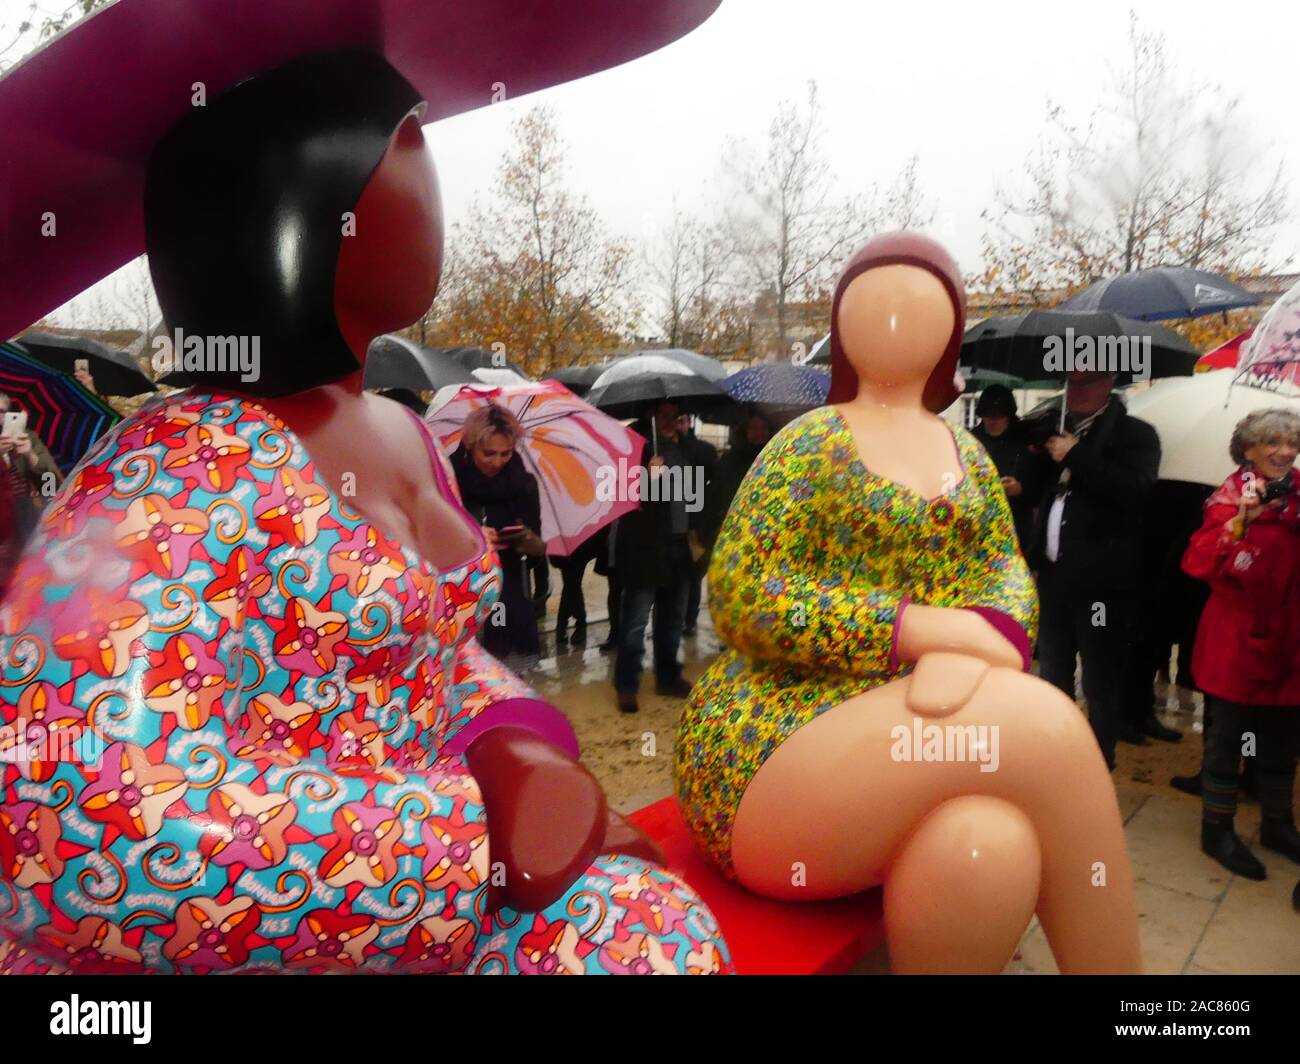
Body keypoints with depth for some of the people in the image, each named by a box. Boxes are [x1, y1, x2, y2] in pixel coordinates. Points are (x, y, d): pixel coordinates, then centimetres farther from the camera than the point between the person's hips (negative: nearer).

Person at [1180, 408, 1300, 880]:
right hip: (1238, 636, -6)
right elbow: (1199, 563, -24)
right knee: (1227, 739, 5)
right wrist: (1239, 521, -34)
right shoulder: (1232, 495, -10)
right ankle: (1217, 831, 19)